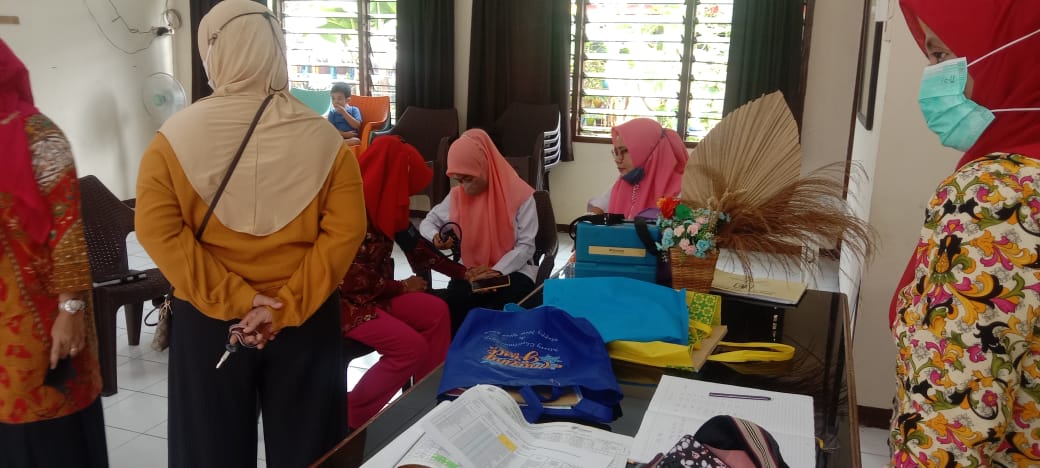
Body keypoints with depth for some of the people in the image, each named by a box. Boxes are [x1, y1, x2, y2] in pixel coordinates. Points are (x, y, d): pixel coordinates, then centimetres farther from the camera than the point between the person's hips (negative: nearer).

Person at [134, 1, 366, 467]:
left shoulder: (177, 136, -8)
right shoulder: (322, 137, -7)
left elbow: (158, 229, -13)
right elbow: (345, 230, -13)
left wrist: (232, 302, -12)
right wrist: (287, 308, -12)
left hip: (207, 319, 0)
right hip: (305, 320, 1)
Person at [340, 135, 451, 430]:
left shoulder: (374, 202, 6)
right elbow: (353, 280, -23)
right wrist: (402, 287, -8)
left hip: (367, 292, 10)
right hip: (342, 301, -10)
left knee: (436, 311, 0)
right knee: (411, 347, -20)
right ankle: (351, 415, -2)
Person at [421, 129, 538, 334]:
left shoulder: (520, 196, -9)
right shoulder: (457, 195, 2)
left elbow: (526, 246, -9)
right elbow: (429, 221, 15)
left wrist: (496, 271, -22)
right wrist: (435, 237, -10)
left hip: (513, 271, -3)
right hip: (471, 272, 3)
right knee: (444, 311, -28)